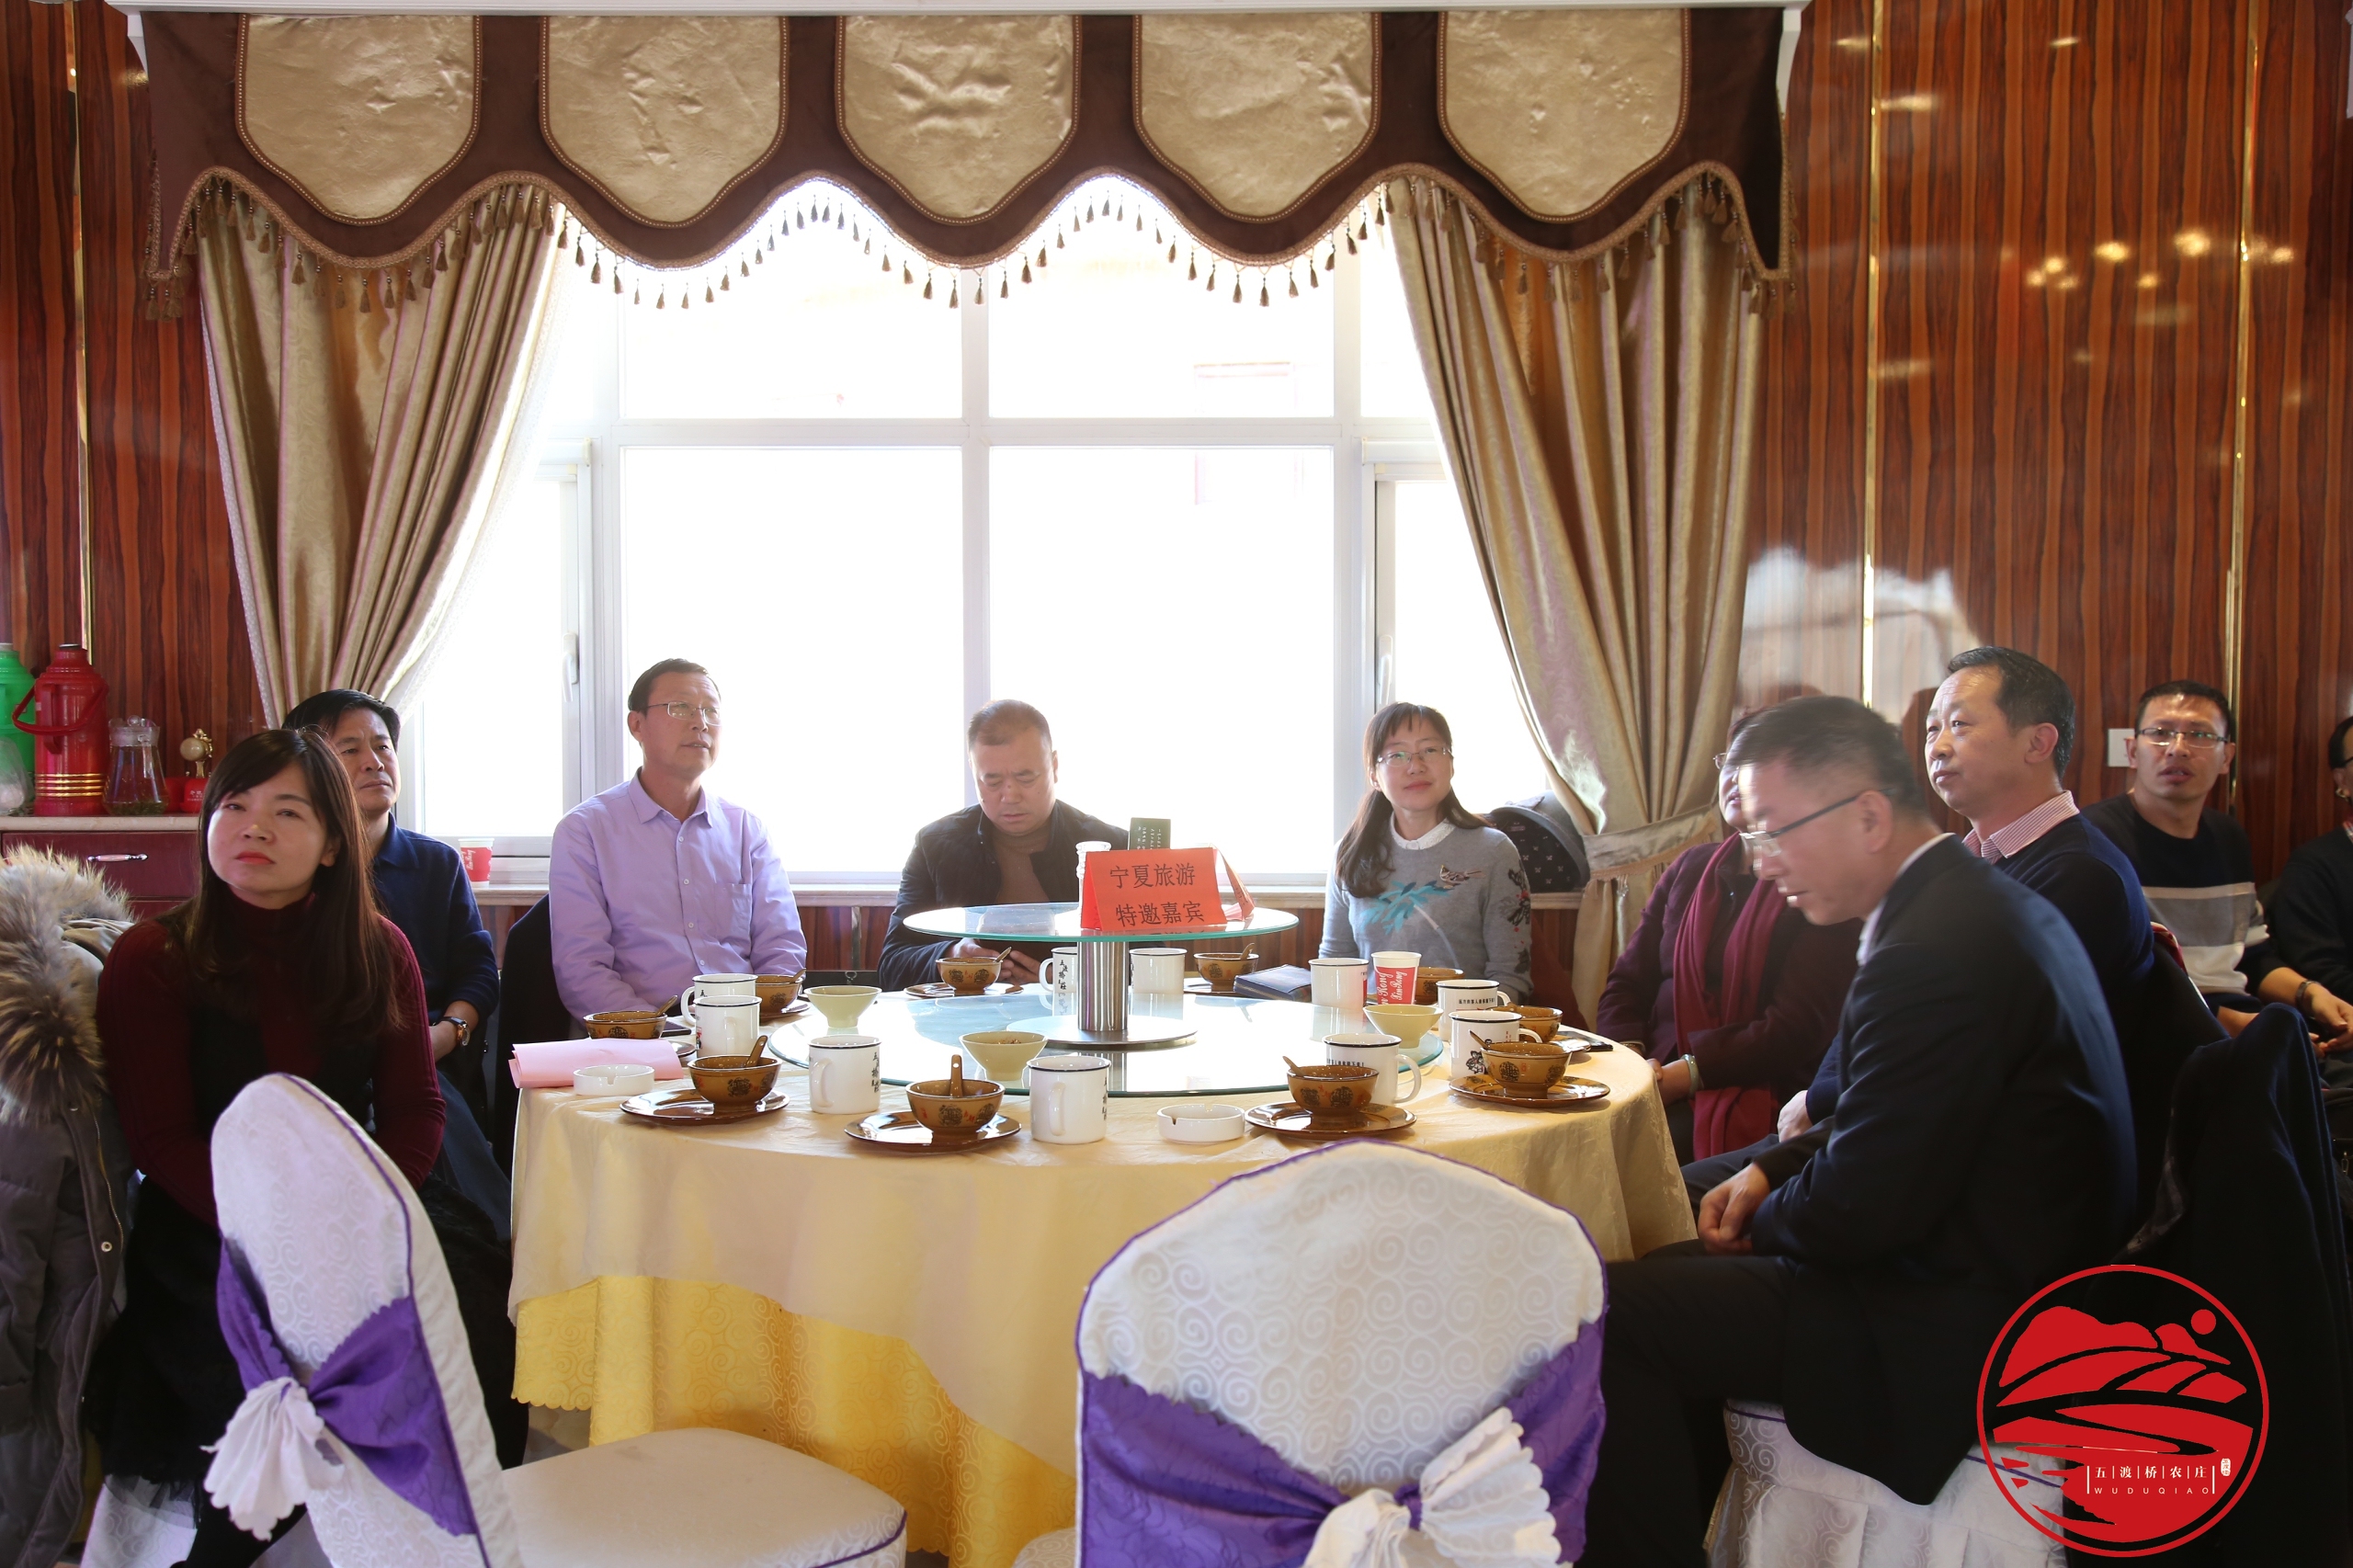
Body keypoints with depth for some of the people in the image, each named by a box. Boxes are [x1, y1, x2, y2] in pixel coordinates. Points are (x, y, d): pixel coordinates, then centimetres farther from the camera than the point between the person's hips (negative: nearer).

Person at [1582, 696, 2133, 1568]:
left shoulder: (1935, 952, -26)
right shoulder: (1988, 901, 7)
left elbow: (1861, 1209, -23)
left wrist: (1762, 1222, -3)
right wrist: (1771, 1172, 6)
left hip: (1959, 1331, -11)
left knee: (1610, 1314, -13)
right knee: (1674, 1274, 18)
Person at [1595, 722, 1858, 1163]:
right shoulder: (1691, 867, 17)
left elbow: (1798, 1027, -10)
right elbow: (1626, 984, 16)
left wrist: (1687, 1074, -17)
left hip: (1759, 1099, -5)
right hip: (1659, 1079, 5)